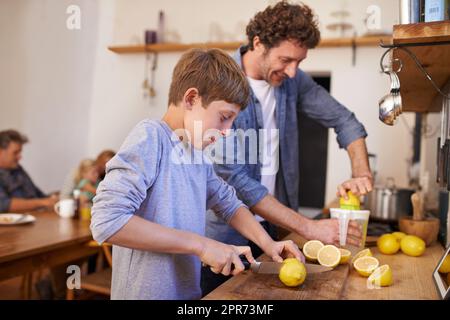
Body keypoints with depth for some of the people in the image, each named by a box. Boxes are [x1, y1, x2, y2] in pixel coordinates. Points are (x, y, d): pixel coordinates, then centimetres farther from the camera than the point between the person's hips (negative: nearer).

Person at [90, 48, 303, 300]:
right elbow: (107, 221, -28)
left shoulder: (197, 149, 5)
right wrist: (200, 244, -25)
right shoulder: (150, 138, -19)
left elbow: (229, 203, 15)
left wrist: (268, 243, 1)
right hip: (148, 292, -8)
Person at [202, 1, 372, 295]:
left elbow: (343, 119, 6)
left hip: (271, 226, 5)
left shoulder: (292, 79, -3)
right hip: (224, 234, -5)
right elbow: (235, 179, -25)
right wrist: (309, 227, -24)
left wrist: (362, 175, -12)